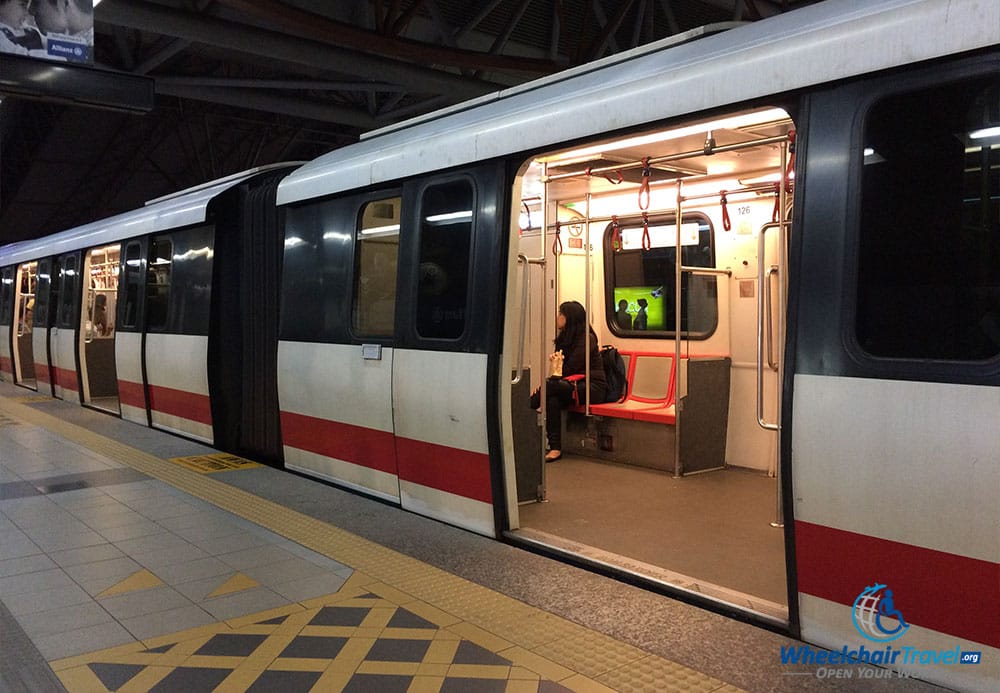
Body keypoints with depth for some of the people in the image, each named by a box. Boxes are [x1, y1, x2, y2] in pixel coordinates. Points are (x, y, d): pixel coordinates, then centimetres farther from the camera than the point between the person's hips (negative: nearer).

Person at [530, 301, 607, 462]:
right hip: (575, 385, 7)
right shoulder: (566, 336, 15)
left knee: (550, 386, -29)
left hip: (593, 387, -7)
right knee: (553, 399, -27)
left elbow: (570, 368, -15)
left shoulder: (586, 338, -11)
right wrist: (555, 358, -8)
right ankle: (555, 448, -31)